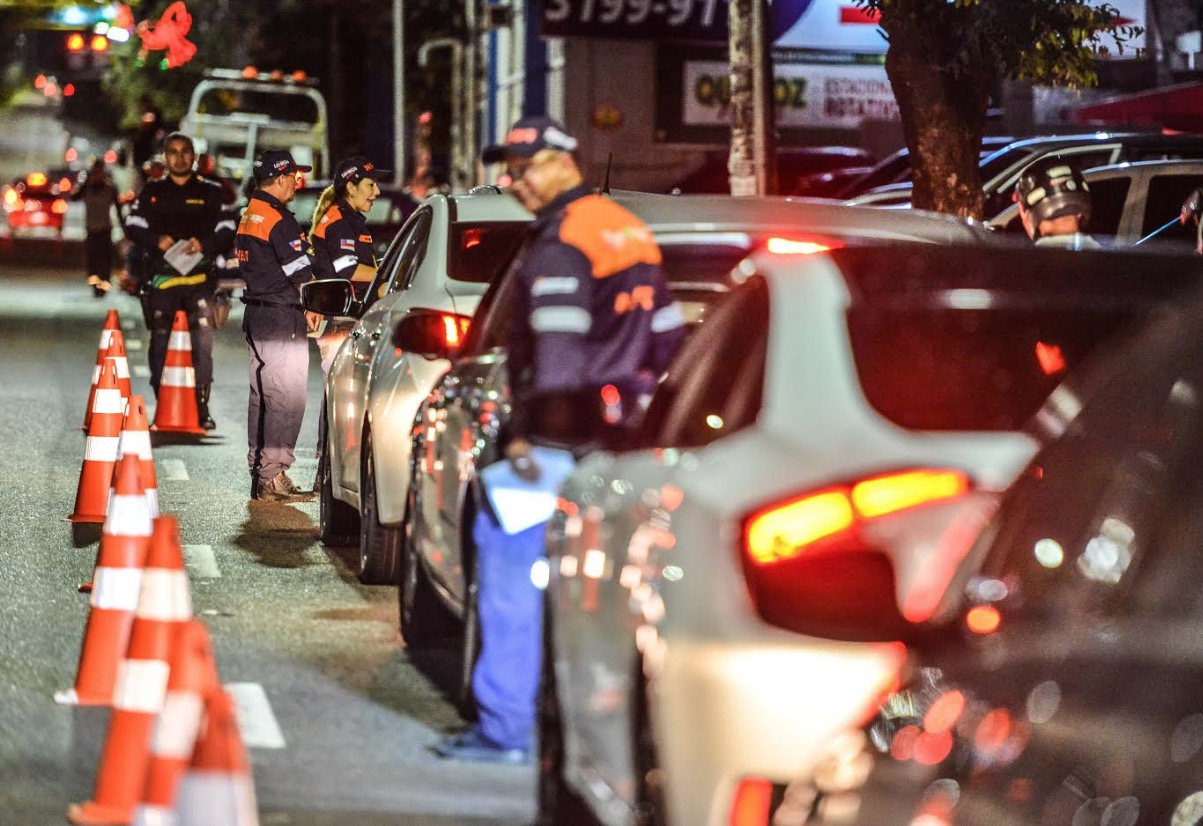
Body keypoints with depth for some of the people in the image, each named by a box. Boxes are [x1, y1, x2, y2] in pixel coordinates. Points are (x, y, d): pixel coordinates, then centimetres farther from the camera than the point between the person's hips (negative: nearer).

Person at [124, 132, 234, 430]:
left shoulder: (211, 192, 10)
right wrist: (156, 240, -11)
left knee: (203, 341, -11)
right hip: (161, 276, 1)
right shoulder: (151, 192, 12)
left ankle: (203, 407, -6)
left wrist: (205, 245, -13)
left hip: (199, 276, -1)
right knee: (159, 341, 4)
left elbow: (227, 231, 7)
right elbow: (133, 227, 8)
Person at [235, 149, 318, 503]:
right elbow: (302, 276, -16)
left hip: (256, 314, 10)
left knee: (262, 395, 13)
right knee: (285, 397, -8)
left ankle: (259, 474, 17)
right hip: (282, 317, -10)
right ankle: (273, 477, -10)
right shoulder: (279, 219, -15)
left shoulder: (249, 216, 14)